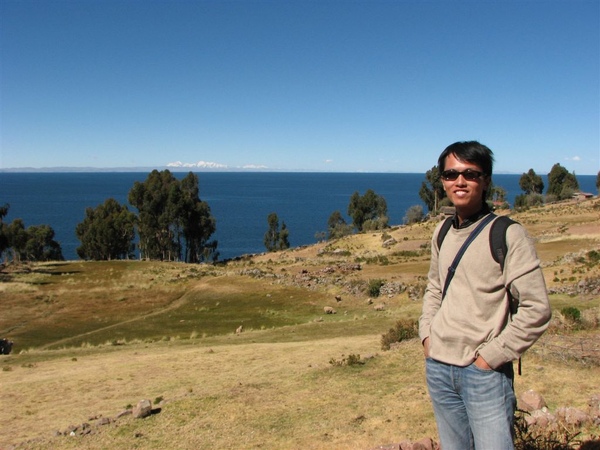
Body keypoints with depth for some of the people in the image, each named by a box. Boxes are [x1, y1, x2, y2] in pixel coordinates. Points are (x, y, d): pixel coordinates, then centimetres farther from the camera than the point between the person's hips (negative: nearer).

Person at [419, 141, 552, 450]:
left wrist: (492, 356, -13)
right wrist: (426, 334, 7)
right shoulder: (442, 232, 7)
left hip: (484, 373, -5)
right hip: (438, 367, 5)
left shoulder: (507, 234, -11)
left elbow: (536, 310, -13)